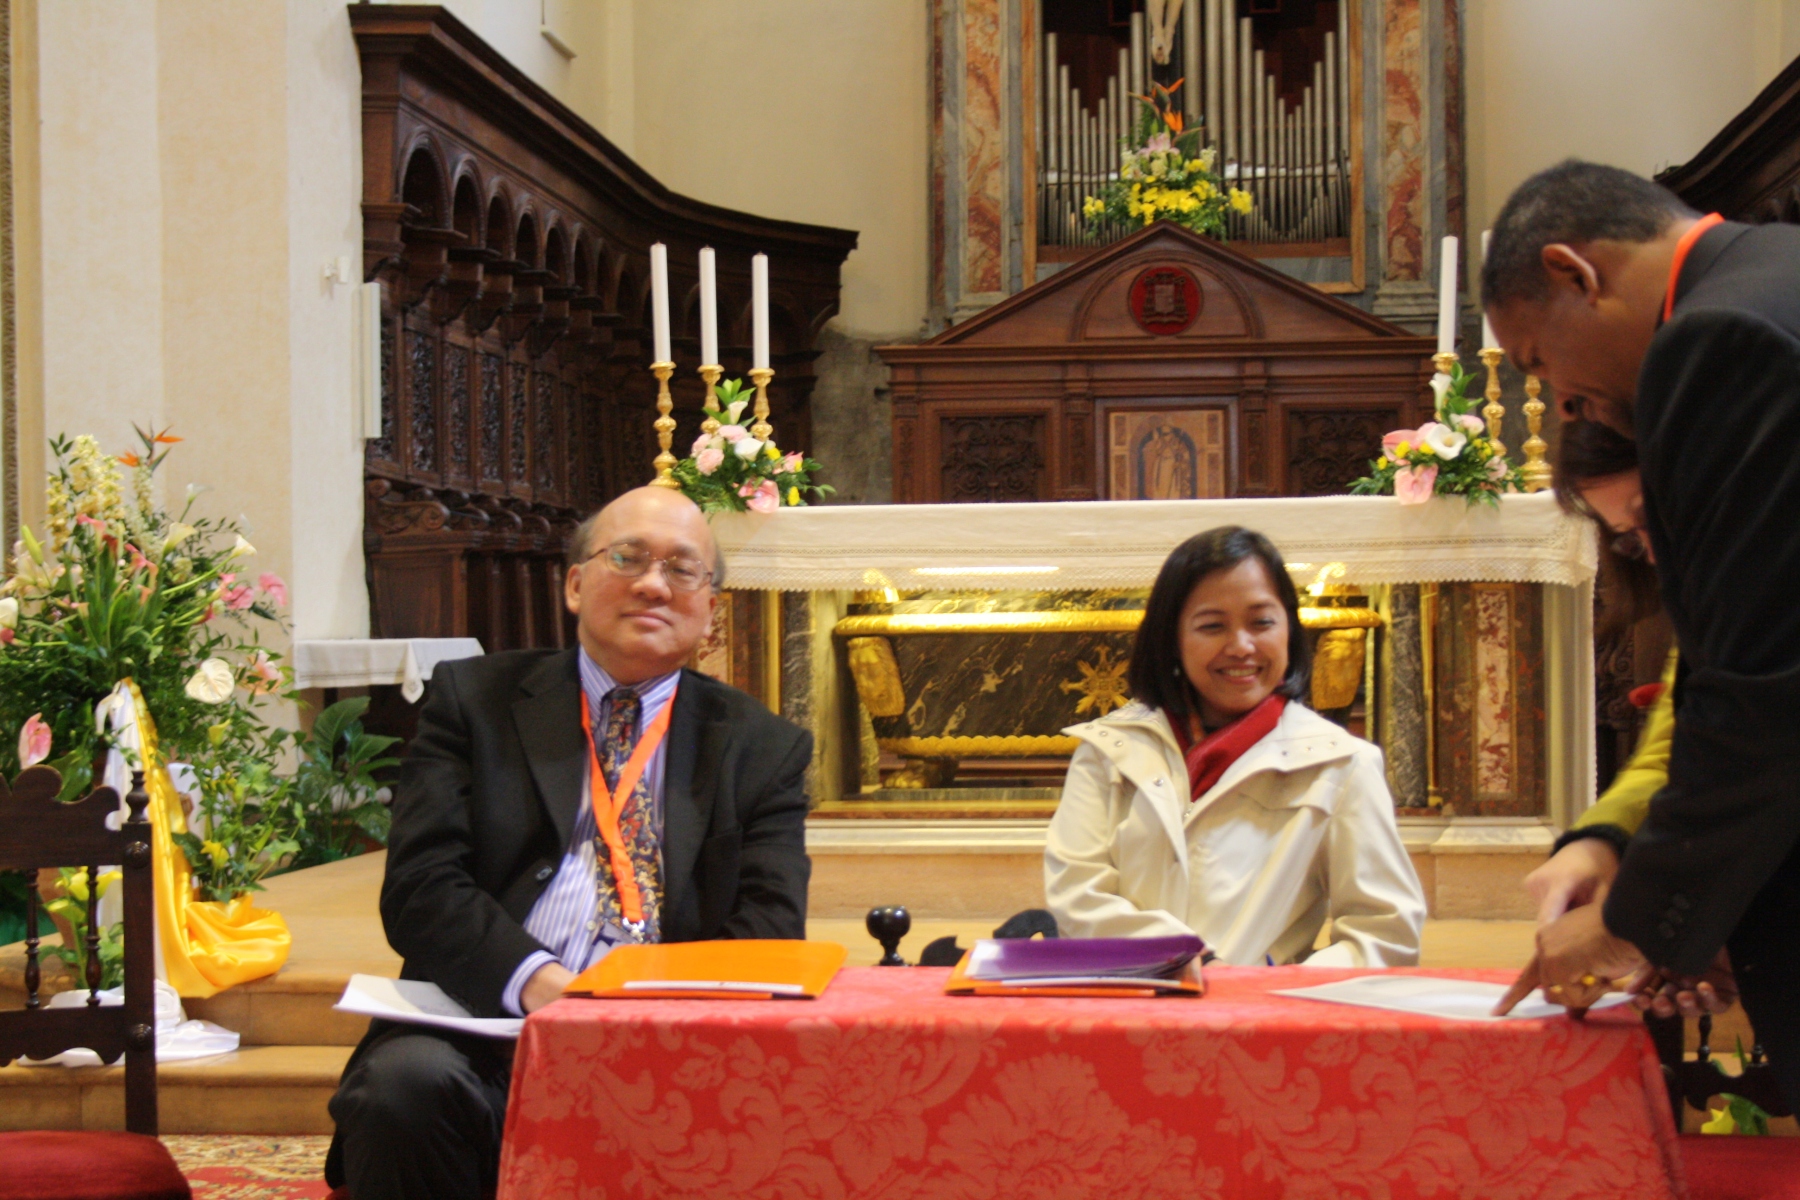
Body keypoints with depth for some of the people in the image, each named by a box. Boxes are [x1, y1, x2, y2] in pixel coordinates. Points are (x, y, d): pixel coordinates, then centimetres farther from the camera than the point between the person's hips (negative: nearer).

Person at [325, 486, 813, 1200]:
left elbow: (769, 929, 4)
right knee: (407, 1082, -33)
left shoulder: (764, 750, 17)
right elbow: (420, 888, 1)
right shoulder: (473, 700, 14)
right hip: (486, 1032, 0)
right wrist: (535, 981, -19)